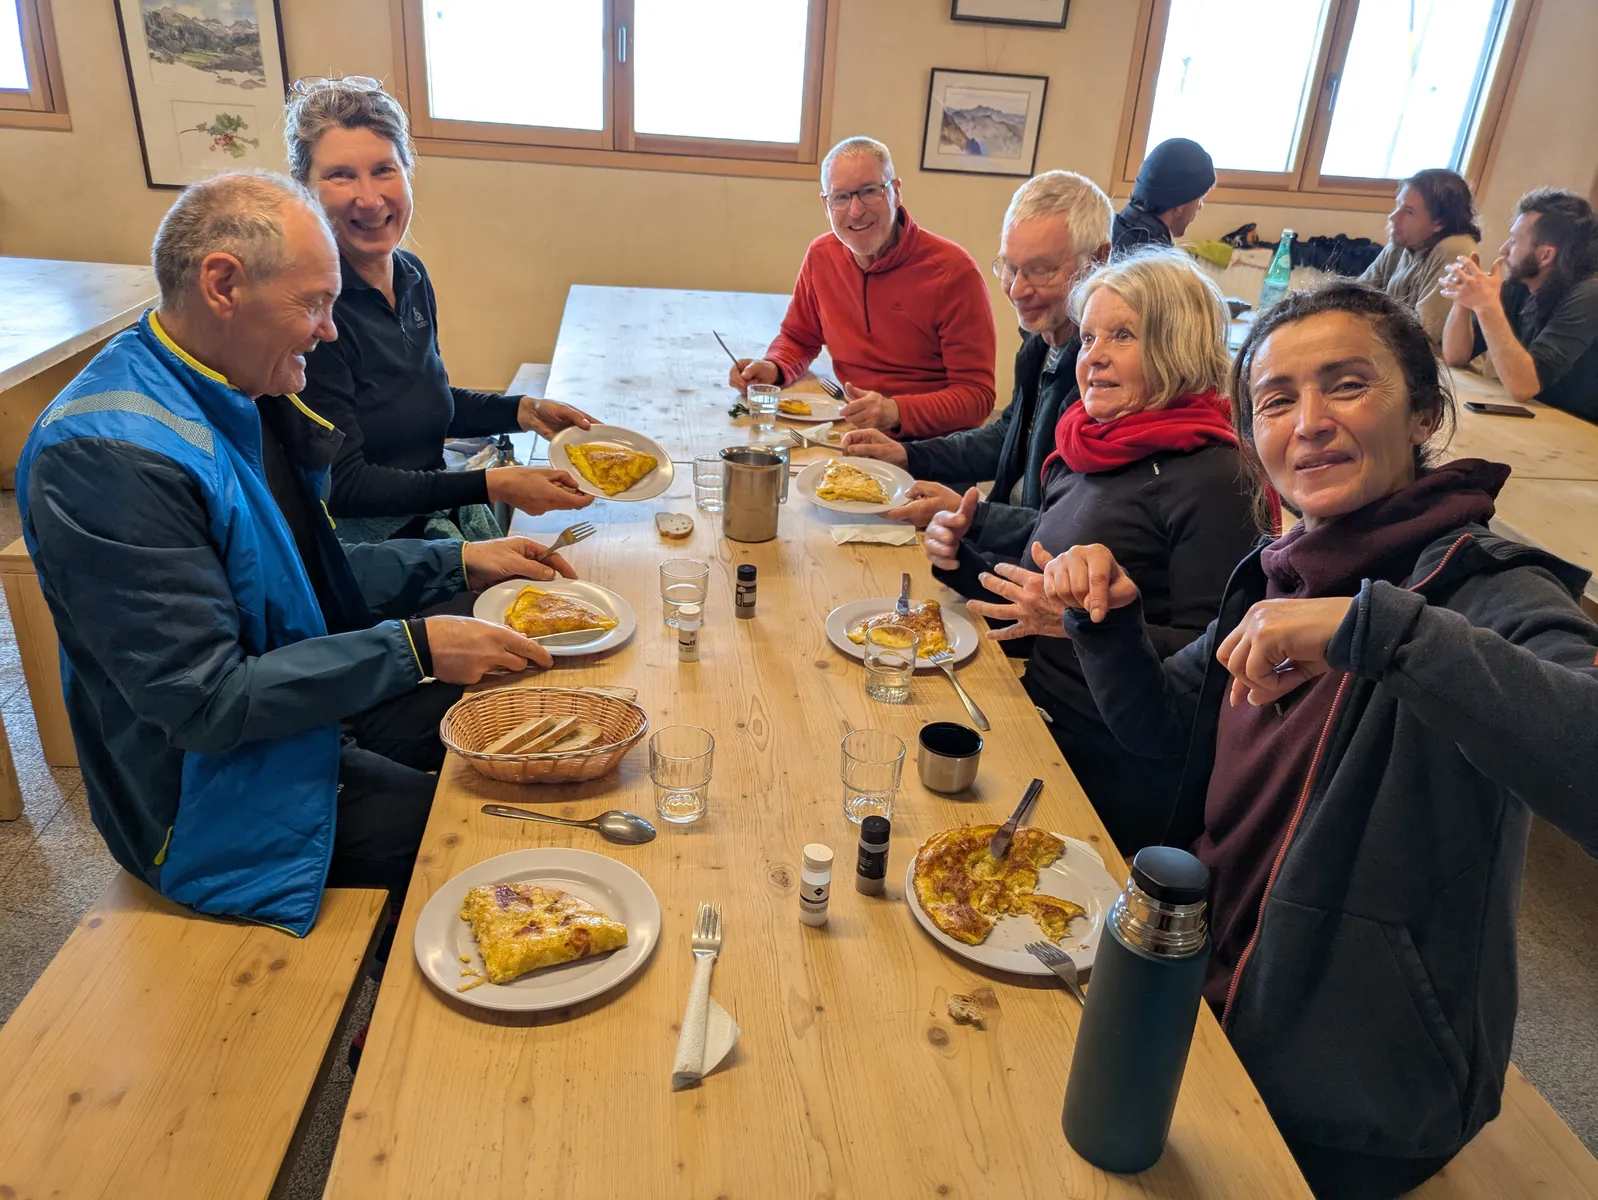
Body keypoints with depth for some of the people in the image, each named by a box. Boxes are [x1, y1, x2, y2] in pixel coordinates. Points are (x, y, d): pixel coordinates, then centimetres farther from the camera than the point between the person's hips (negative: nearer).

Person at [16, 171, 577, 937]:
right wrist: (414, 648, -27)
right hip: (225, 794, -9)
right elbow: (202, 700, -28)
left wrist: (459, 563, 2)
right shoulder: (106, 457, -28)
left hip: (311, 706, 9)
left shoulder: (239, 397, 1)